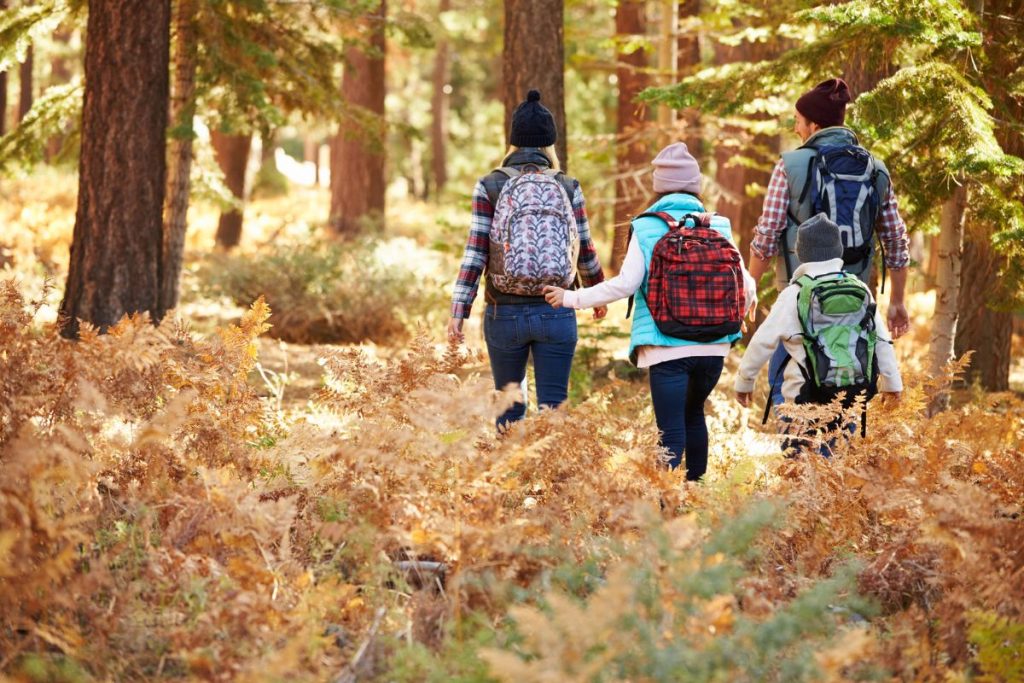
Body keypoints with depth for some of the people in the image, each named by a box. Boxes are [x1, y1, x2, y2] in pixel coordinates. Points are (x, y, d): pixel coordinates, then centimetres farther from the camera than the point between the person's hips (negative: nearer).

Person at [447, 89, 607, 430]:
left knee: (509, 405, 17)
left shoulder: (490, 187, -2)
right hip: (556, 313, 0)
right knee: (552, 408, 3)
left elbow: (475, 253, -7)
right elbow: (585, 252, 10)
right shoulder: (569, 188, 2)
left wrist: (458, 312, -7)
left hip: (504, 313, 0)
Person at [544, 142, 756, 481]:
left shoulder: (646, 229, -4)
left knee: (670, 431, -5)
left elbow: (625, 283, -10)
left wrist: (572, 298, -1)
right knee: (693, 413, 25)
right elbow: (743, 283, 6)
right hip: (713, 345, 3)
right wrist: (745, 305, 29)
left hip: (666, 348, -3)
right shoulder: (718, 226, 4)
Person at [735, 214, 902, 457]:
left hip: (810, 393, -5)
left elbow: (764, 341, -2)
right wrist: (892, 382, 24)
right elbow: (882, 341, 12)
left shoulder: (795, 294, -6)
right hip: (855, 391, 5)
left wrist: (744, 380, 11)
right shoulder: (861, 290, 6)